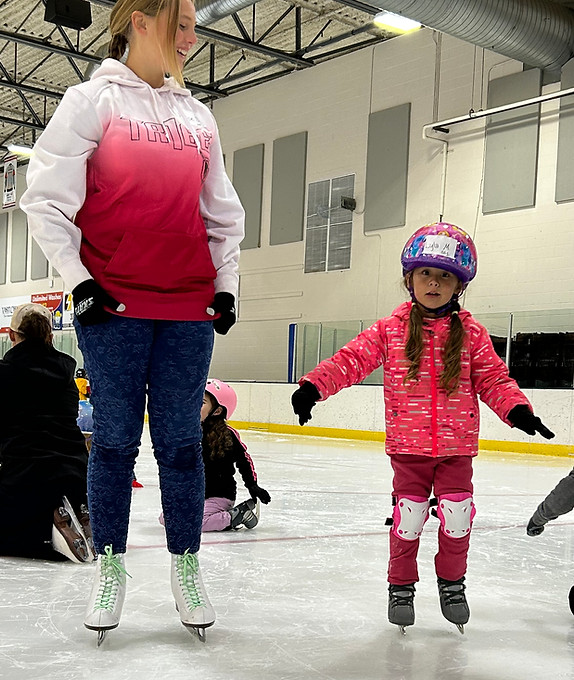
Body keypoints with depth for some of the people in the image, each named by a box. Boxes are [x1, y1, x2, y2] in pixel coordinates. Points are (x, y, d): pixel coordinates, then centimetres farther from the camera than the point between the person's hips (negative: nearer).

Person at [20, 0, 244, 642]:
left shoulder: (198, 115, 15)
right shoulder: (93, 99, 2)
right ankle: (110, 567, 18)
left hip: (189, 306, 3)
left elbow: (223, 213, 19)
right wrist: (77, 277, -7)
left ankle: (186, 567, 17)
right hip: (111, 303, -3)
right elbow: (46, 197, -1)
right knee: (115, 437, 3)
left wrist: (226, 283, 10)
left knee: (182, 439, 5)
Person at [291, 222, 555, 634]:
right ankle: (401, 586, 24)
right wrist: (314, 386, -17)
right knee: (408, 519, 2)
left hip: (456, 448, 1)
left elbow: (493, 379, 2)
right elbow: (351, 361, -5)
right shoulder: (391, 330, -1)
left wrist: (517, 409, -15)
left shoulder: (471, 334, 1)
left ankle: (452, 584, 28)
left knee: (458, 518, 4)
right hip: (408, 447, -1)